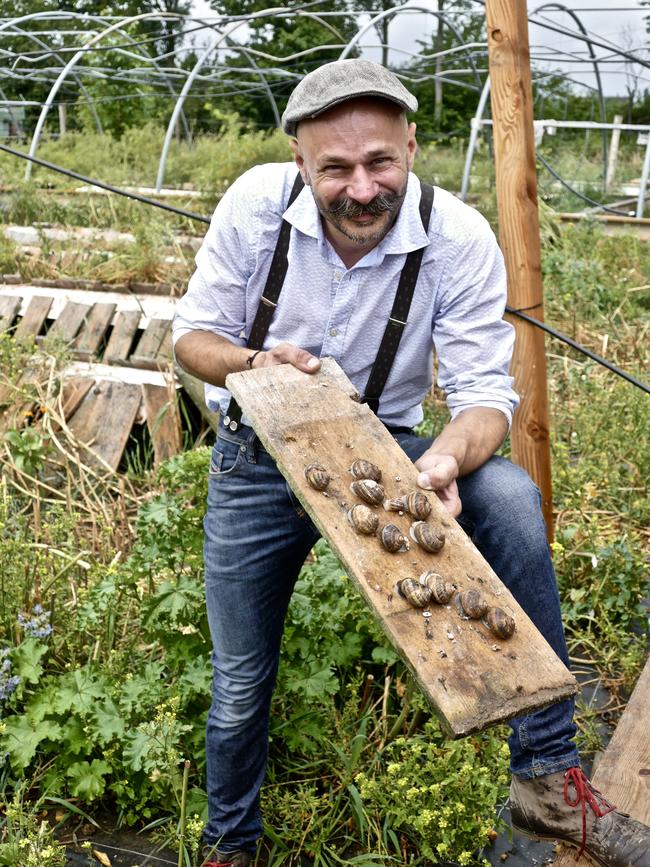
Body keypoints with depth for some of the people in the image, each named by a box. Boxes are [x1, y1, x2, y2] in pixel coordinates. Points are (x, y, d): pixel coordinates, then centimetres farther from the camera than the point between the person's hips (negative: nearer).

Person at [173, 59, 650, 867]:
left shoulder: (460, 238, -19)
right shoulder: (256, 203, -16)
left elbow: (484, 390, -18)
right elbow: (192, 332, -6)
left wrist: (448, 458, -41)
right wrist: (255, 365, -29)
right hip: (256, 460, 1)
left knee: (509, 496, -32)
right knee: (239, 685, 8)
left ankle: (547, 776, -19)